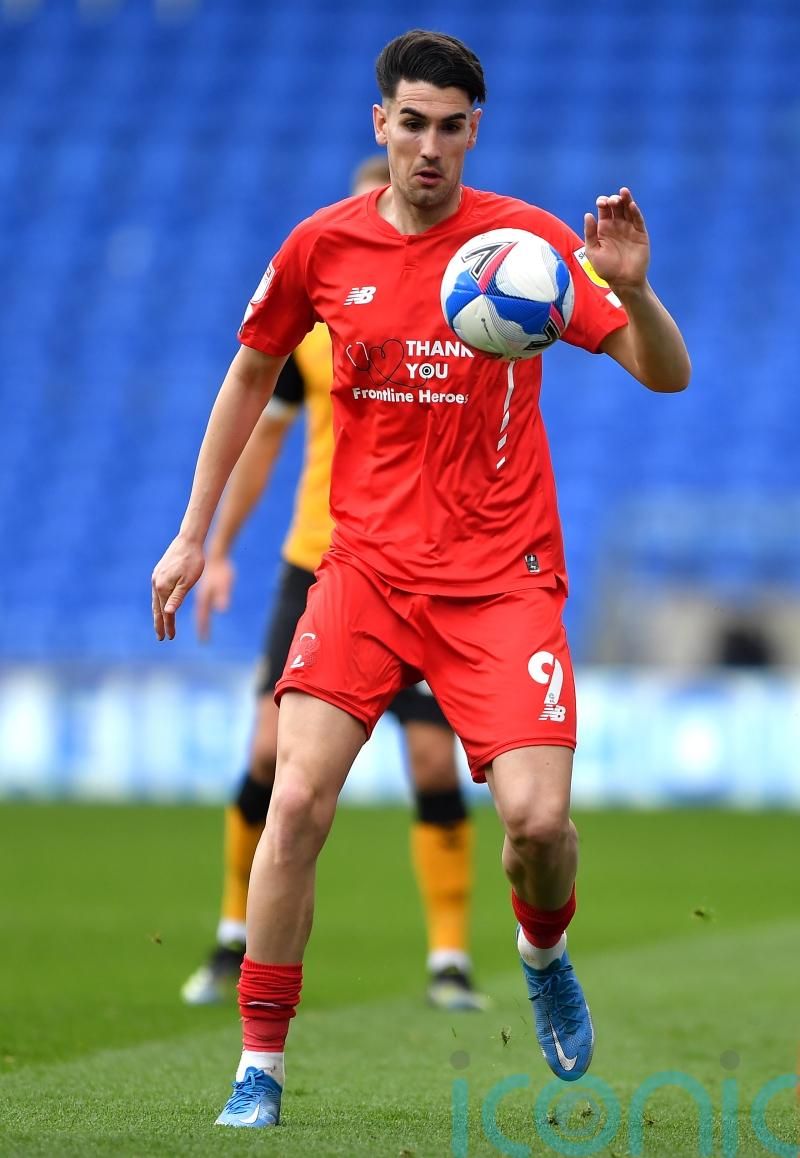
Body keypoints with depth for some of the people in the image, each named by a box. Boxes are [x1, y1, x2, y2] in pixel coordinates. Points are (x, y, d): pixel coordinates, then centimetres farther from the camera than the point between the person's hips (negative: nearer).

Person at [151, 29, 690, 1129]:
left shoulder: (527, 238, -4)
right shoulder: (323, 245, 1)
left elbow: (668, 376, -4)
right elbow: (251, 374, 18)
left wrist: (631, 291, -26)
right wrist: (193, 533, 17)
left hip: (500, 575, -1)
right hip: (366, 563, 1)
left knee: (538, 819, -14)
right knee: (297, 800, -15)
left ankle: (544, 953, 23)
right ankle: (260, 1063, -2)